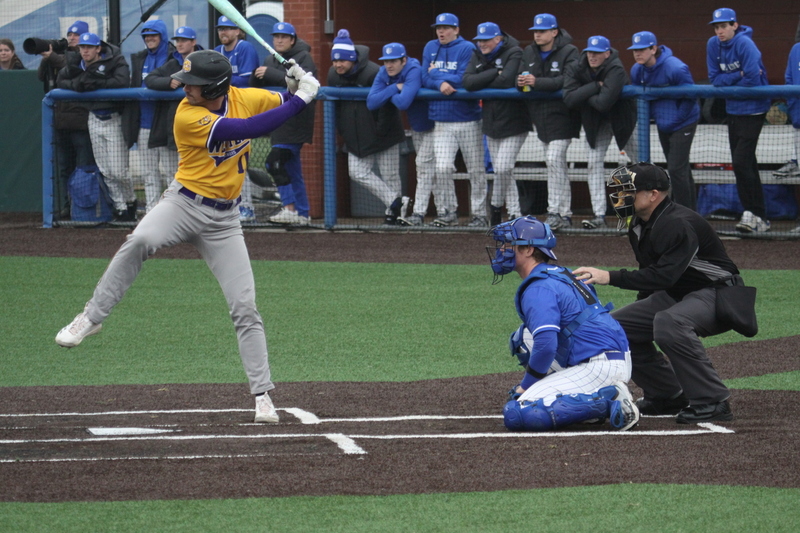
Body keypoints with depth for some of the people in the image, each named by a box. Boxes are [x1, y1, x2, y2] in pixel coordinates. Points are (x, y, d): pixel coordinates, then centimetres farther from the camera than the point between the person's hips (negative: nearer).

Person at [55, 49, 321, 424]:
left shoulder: (247, 99, -3)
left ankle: (262, 395, 7)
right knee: (140, 241, -34)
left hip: (224, 219, 3)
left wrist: (303, 85, -11)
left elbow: (287, 104, 13)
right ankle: (91, 318, -21)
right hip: (185, 203, -3)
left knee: (245, 307, -1)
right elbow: (248, 129, -26)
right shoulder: (188, 116, -19)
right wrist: (299, 100, -25)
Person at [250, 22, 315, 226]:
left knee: (275, 161, -20)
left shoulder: (304, 58, -6)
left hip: (297, 122, -8)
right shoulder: (270, 60, 16)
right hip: (280, 122, 8)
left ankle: (290, 208, -21)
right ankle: (303, 213, 17)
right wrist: (257, 75, -11)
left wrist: (270, 74, -25)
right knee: (291, 167, 11)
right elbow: (255, 86, 13)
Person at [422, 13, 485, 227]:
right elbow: (425, 79, 5)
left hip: (468, 120, -3)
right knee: (442, 169, -7)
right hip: (442, 119, 3)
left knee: (476, 170, 2)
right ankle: (447, 212, 4)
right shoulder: (431, 48, 11)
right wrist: (440, 83, -15)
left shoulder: (467, 48, -4)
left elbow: (465, 80, -12)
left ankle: (479, 214, 8)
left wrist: (436, 73, -5)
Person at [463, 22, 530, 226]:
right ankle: (514, 214, 15)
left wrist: (481, 83, -11)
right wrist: (494, 74, -18)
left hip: (513, 122, -6)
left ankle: (497, 206, 9)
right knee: (500, 171, 8)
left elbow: (507, 81, -26)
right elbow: (468, 82, -9)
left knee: (503, 169, -13)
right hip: (491, 122, 7)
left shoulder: (513, 53, -11)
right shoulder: (478, 56, 7)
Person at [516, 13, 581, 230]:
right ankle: (565, 215, 19)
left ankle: (554, 214, -17)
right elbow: (521, 78, 4)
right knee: (558, 165, 13)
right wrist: (520, 82, -21)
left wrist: (537, 83, -30)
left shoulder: (568, 52, -10)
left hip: (562, 115, -7)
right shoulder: (529, 53, 10)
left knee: (554, 161, -17)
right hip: (540, 116, 7)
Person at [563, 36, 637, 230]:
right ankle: (599, 215, -5)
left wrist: (585, 96, -23)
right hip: (596, 123, 4)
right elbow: (569, 99, -27)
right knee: (594, 163, -4)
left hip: (622, 119, -4)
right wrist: (595, 86, -30)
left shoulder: (616, 71, -29)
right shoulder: (578, 70, -13)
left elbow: (604, 103, -41)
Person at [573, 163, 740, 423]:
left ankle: (713, 402, -30)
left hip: (717, 295, -10)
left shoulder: (679, 224, -24)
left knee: (668, 323, -37)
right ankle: (666, 396, 12)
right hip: (675, 295, 10)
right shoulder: (639, 226, 6)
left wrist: (610, 277, -35)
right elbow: (650, 274, 18)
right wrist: (639, 313, 20)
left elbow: (664, 275, -34)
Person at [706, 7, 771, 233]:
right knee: (747, 164, 10)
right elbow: (715, 79, 0)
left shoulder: (744, 44, -18)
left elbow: (753, 80, -23)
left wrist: (728, 83, -8)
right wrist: (739, 75, -14)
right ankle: (759, 219, 15)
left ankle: (752, 213, -5)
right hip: (732, 110, 8)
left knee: (742, 163, -13)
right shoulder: (713, 45, 1)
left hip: (752, 110, -8)